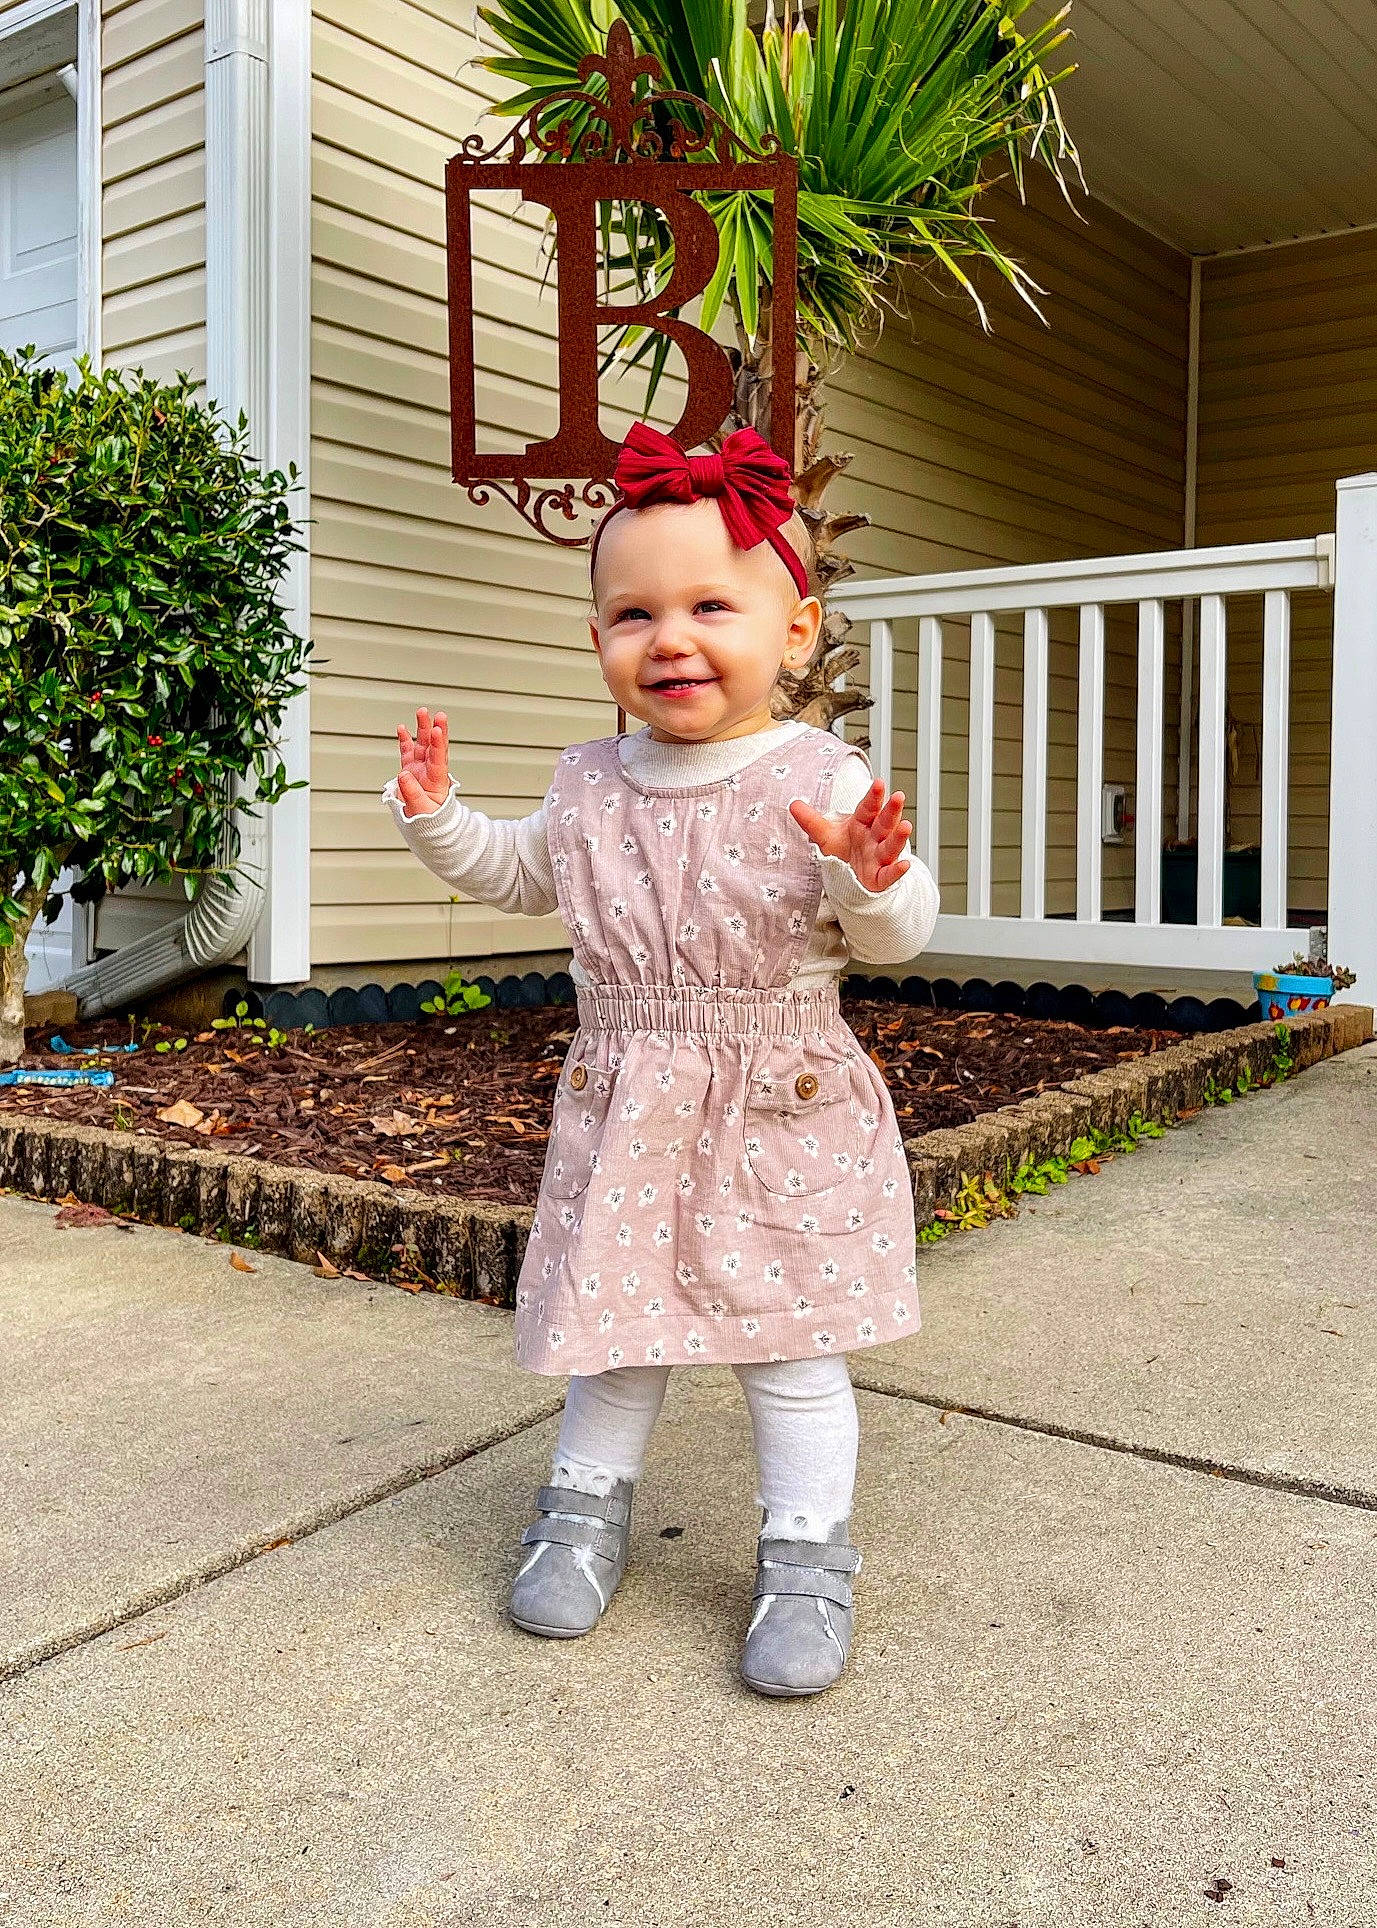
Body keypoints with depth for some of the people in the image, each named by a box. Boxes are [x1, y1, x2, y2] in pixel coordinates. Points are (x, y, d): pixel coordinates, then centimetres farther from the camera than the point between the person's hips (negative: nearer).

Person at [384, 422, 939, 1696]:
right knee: (612, 1312, 15)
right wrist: (438, 817, 7)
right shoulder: (592, 785, 4)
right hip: (622, 1110, 4)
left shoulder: (821, 781, -10)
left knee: (790, 1344, 6)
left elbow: (893, 938, -13)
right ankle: (588, 1507, 36)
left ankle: (808, 1555, 22)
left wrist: (876, 879, -35)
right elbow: (523, 877, 21)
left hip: (781, 1115, -3)